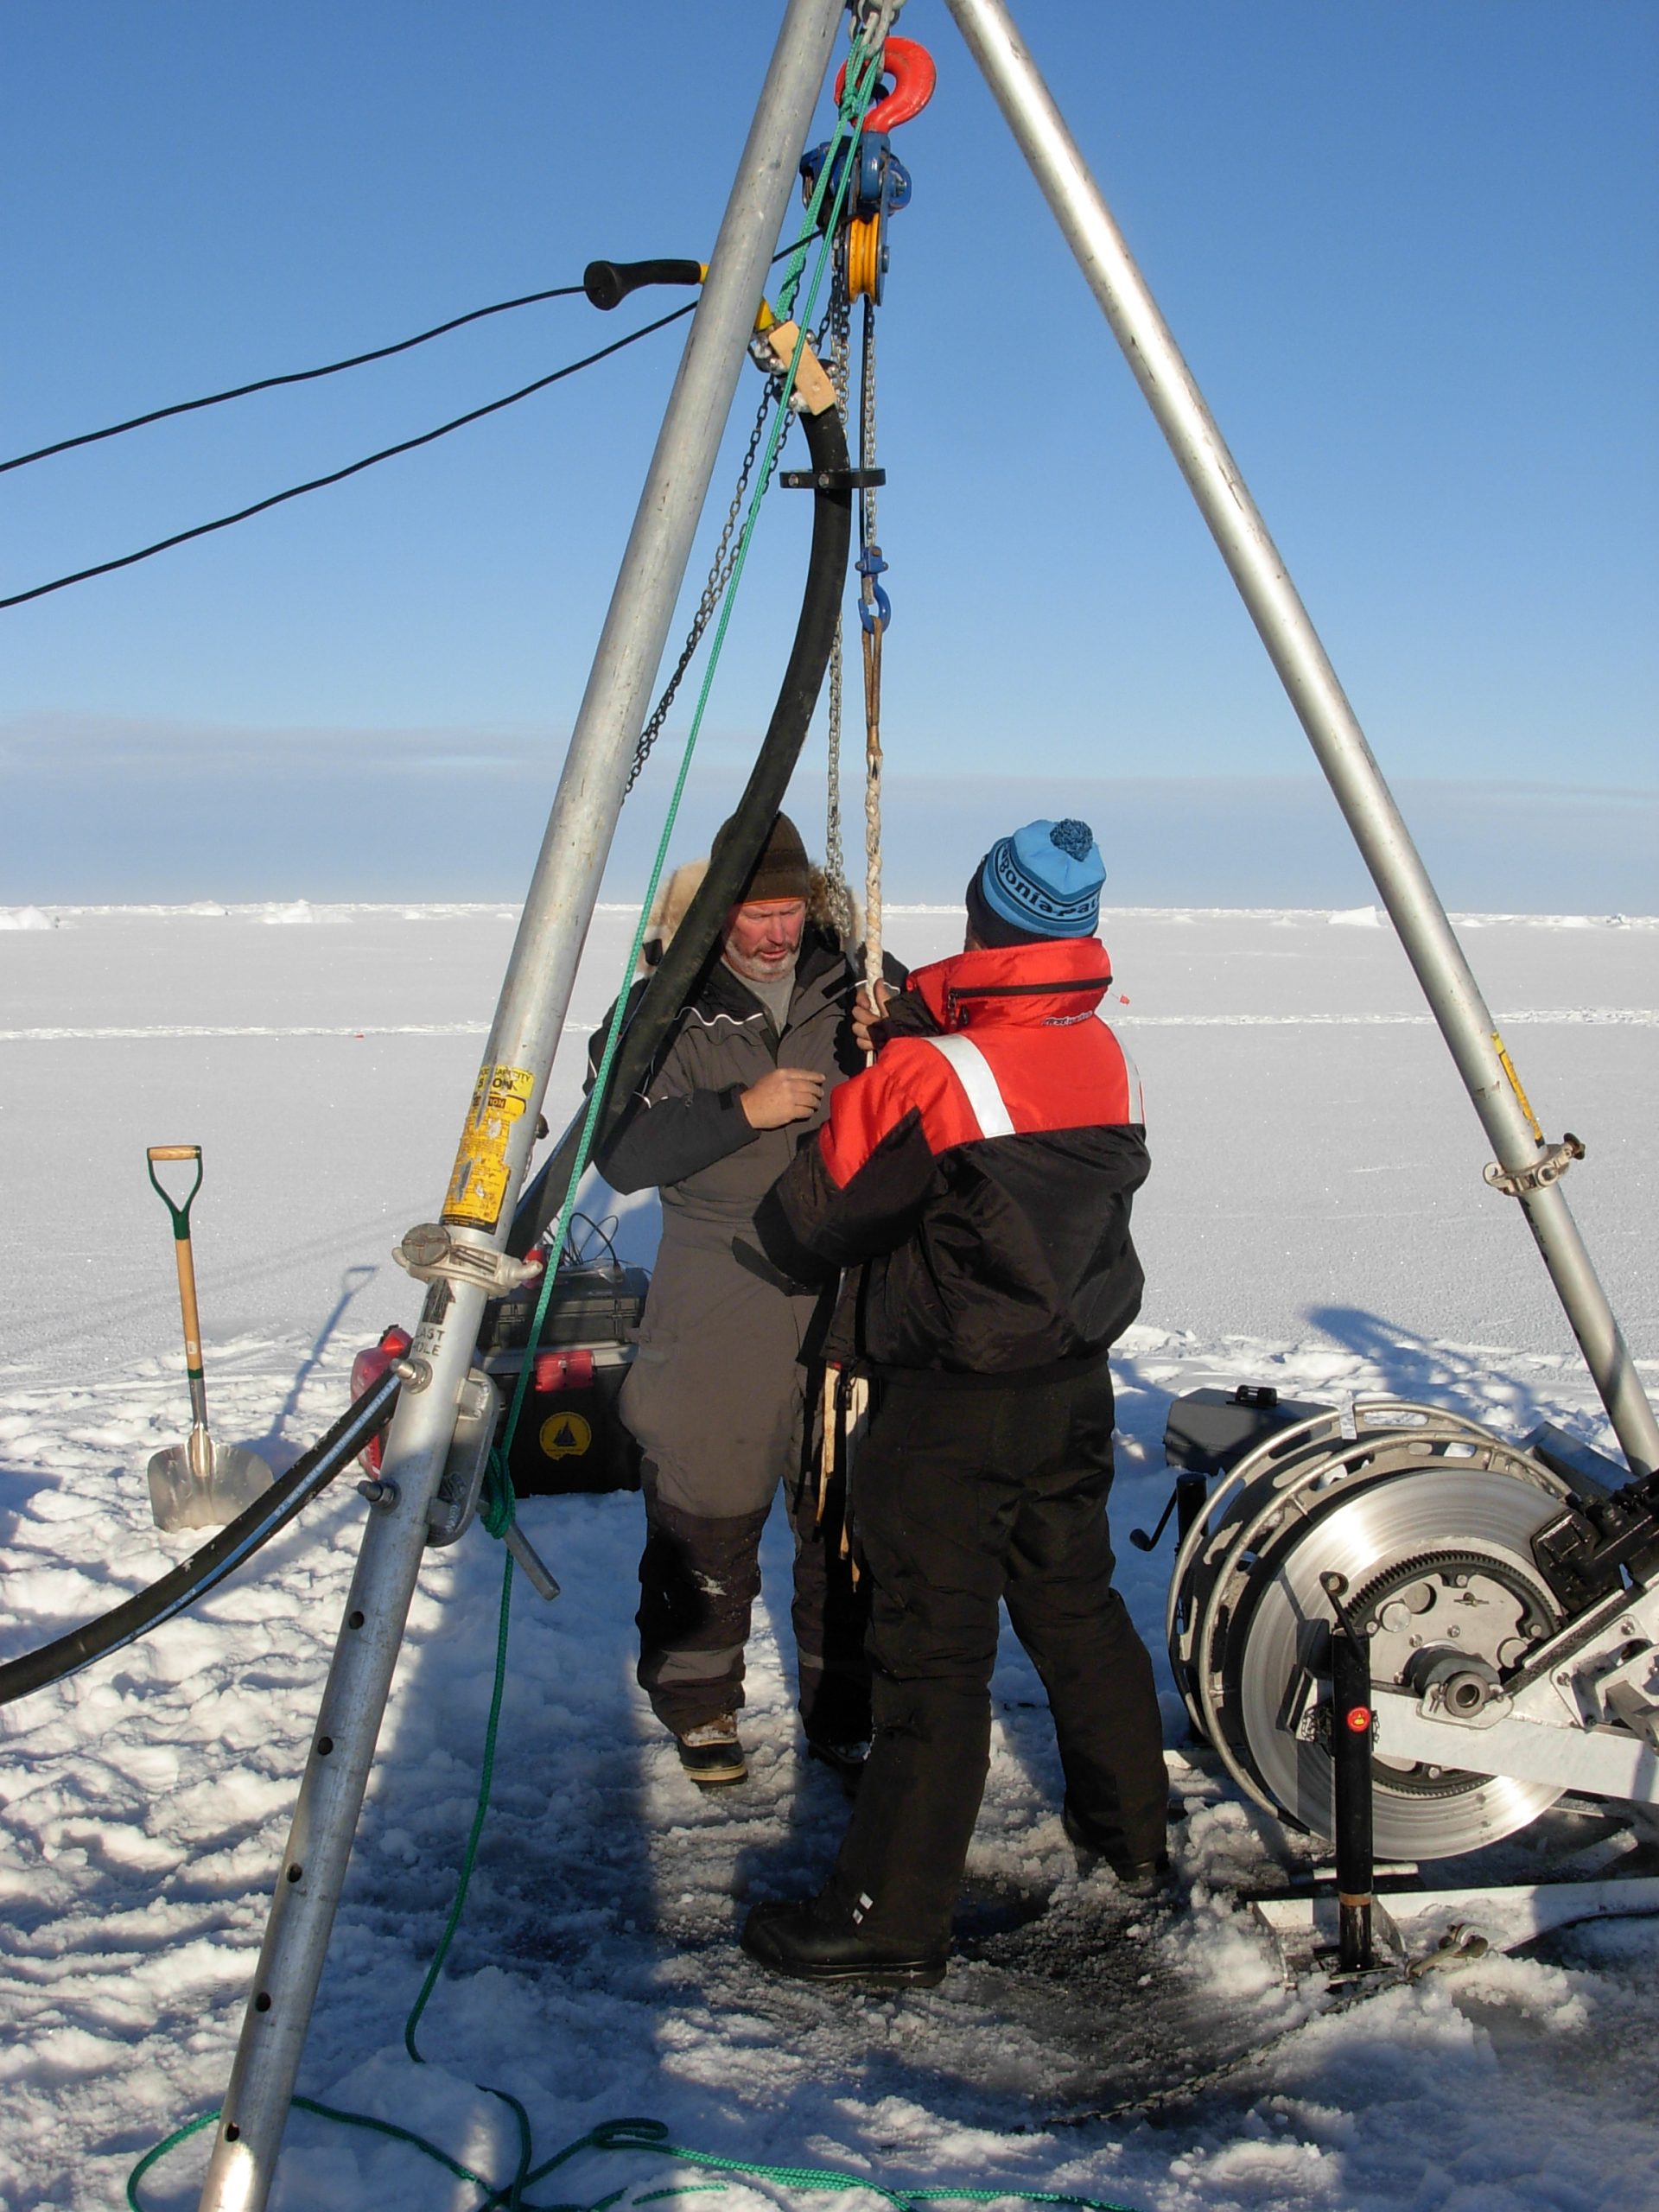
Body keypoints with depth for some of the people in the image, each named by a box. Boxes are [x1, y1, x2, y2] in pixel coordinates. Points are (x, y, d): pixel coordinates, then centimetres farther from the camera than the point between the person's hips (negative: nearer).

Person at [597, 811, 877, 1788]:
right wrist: (741, 1110, -21)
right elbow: (619, 1151, -11)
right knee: (709, 1523, 5)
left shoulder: (856, 987, 4)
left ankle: (845, 1711, 26)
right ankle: (699, 1707, 25)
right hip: (718, 1313, -2)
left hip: (848, 1303, 2)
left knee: (851, 1522, 9)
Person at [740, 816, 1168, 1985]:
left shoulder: (926, 1076, -20)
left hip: (951, 1414, -7)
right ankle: (1134, 1829, 37)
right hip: (1078, 1389, 7)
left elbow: (808, 1222, -14)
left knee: (934, 1650, -1)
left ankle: (893, 1917, 8)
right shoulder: (1111, 1062, 1)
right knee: (1076, 1602, 22)